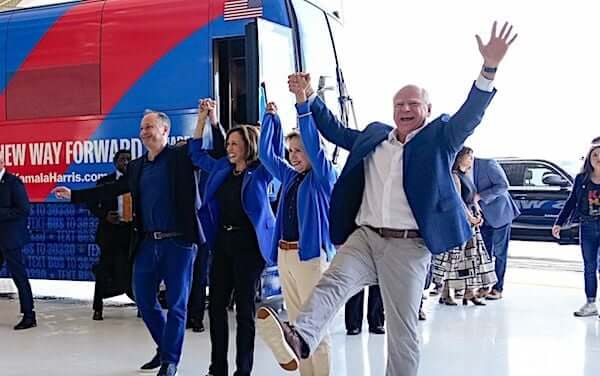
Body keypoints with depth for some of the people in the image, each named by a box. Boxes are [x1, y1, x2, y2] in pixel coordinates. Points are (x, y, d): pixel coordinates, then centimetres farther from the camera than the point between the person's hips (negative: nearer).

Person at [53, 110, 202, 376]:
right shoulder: (136, 167, 14)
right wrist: (73, 195, 17)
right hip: (148, 242, 6)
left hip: (178, 242, -6)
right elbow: (110, 191, 18)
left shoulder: (182, 156, -2)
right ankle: (164, 347, 32)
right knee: (144, 299, 12)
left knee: (176, 303, 0)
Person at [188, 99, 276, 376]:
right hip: (222, 240, 6)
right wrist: (203, 117, 16)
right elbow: (196, 153, 22)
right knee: (216, 304, 9)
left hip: (248, 243, -6)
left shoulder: (261, 172, -5)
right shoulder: (222, 169, 11)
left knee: (244, 307, 1)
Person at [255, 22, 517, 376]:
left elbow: (470, 115, -10)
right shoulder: (374, 134, 18)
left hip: (408, 245, -2)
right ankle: (299, 340, -48)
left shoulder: (440, 136, 5)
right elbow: (336, 131, 30)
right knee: (332, 283, -26)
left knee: (403, 329, 2)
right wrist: (309, 98, 22)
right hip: (363, 236, 3)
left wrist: (489, 69, -25)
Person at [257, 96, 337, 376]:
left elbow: (315, 145, -18)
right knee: (296, 323, 13)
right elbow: (265, 153, 15)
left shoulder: (323, 177, -4)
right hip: (285, 254, 7)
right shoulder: (289, 176, 14)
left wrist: (303, 104, -23)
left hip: (312, 254, -7)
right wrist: (271, 116, 8)